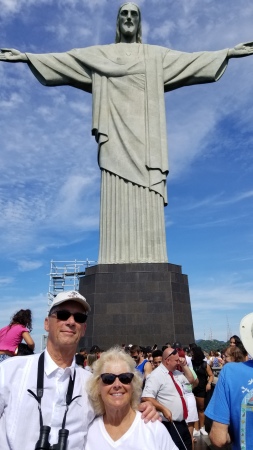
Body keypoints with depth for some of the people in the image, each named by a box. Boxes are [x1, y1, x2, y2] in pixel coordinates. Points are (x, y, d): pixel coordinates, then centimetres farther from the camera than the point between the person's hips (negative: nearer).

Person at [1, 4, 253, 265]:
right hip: (116, 133, 0)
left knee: (147, 197, -12)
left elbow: (192, 60, 19)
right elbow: (60, 60, 20)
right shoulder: (98, 55, 24)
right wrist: (26, 56, 13)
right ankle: (117, 261, -14)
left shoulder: (157, 55, 25)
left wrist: (229, 52, 11)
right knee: (116, 196, -13)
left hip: (145, 133, 1)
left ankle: (149, 261, -13)